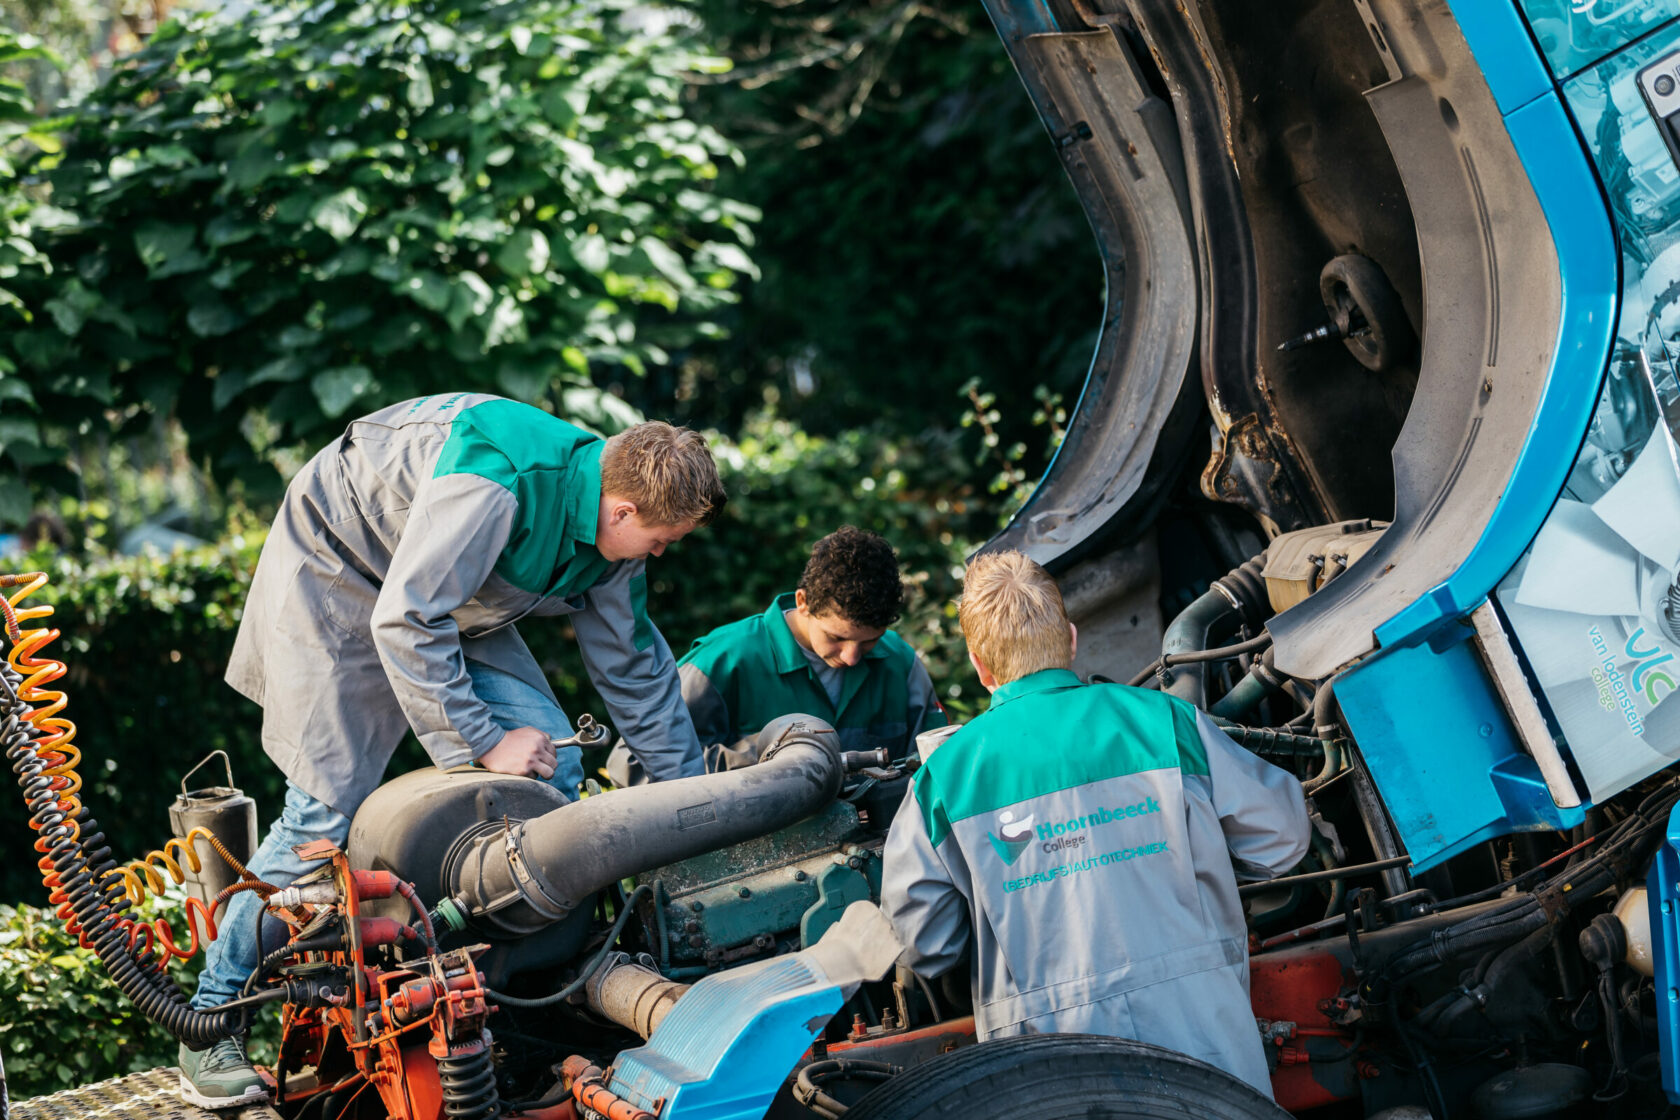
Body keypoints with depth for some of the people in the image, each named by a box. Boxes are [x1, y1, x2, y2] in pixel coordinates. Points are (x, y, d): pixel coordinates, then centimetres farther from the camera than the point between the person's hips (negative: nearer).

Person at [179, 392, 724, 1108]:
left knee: (555, 769, -5)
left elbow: (634, 668, 4)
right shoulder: (496, 485, -36)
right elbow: (403, 623, -33)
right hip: (337, 576, -8)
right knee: (327, 809, -14)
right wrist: (484, 741, -28)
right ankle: (211, 1020, -1)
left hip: (456, 600, 8)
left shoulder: (611, 535, -9)